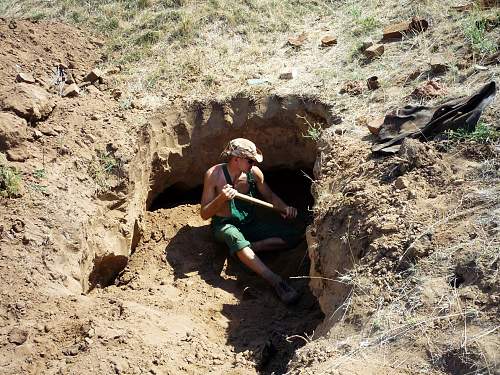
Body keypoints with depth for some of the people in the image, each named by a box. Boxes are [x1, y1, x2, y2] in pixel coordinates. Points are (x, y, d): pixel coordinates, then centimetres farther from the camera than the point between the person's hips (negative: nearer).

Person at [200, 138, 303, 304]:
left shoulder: (254, 172, -5)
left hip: (250, 222, 5)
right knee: (235, 238, -43)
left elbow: (270, 196, 11)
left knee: (295, 235, -11)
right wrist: (221, 198, -32)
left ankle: (250, 248, -19)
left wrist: (285, 208, -9)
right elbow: (204, 214, -13)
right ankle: (277, 282, -53)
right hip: (224, 225, -5)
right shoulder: (214, 175, -16)